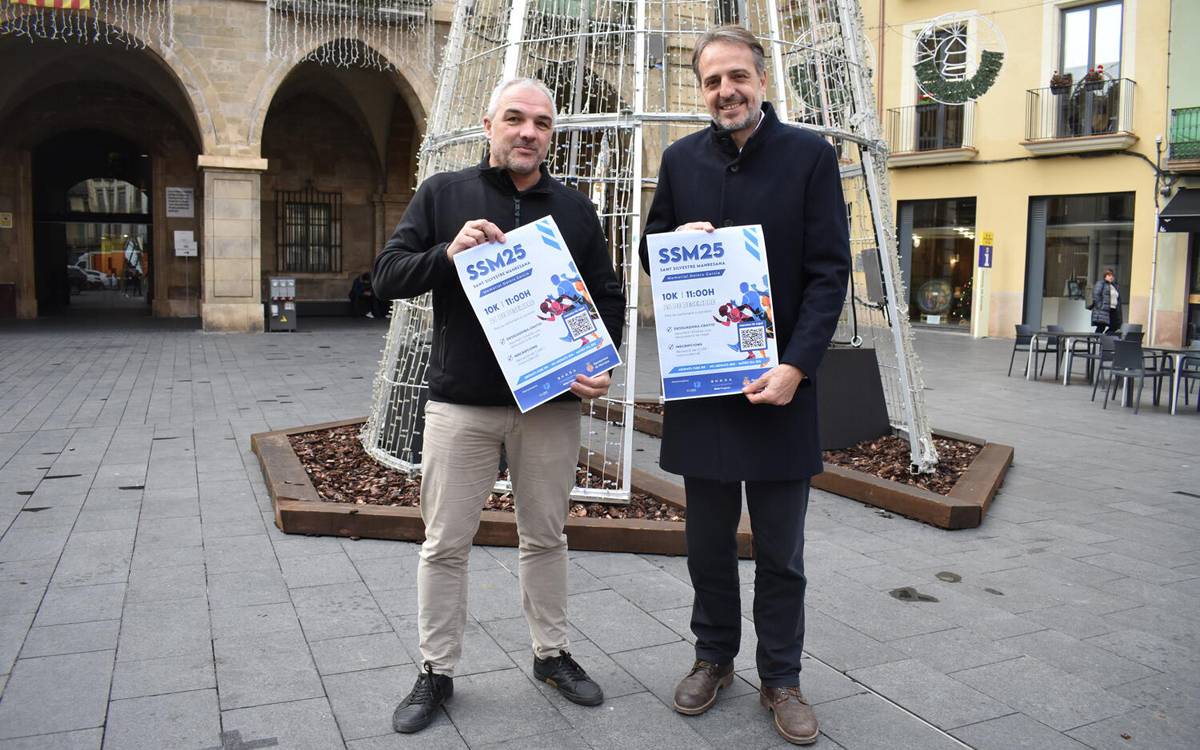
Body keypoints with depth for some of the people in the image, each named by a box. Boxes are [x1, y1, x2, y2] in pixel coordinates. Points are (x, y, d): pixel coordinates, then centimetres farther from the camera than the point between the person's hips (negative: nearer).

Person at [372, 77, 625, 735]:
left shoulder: (575, 209, 8)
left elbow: (608, 298, 10)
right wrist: (448, 252, -19)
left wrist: (599, 364, -7)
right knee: (445, 543, 6)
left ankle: (551, 653, 31)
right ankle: (436, 671, 21)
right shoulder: (443, 194, 4)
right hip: (460, 403, -1)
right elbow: (388, 275, -1)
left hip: (551, 403, 2)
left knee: (545, 537, 13)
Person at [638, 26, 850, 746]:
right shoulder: (681, 159, 6)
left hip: (779, 383, -2)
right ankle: (713, 657, 32)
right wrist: (677, 242, -9)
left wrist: (797, 367, -16)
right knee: (708, 543, 14)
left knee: (781, 552, 8)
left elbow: (830, 271, -6)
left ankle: (781, 678, 24)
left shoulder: (811, 155, -3)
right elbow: (651, 252, 15)